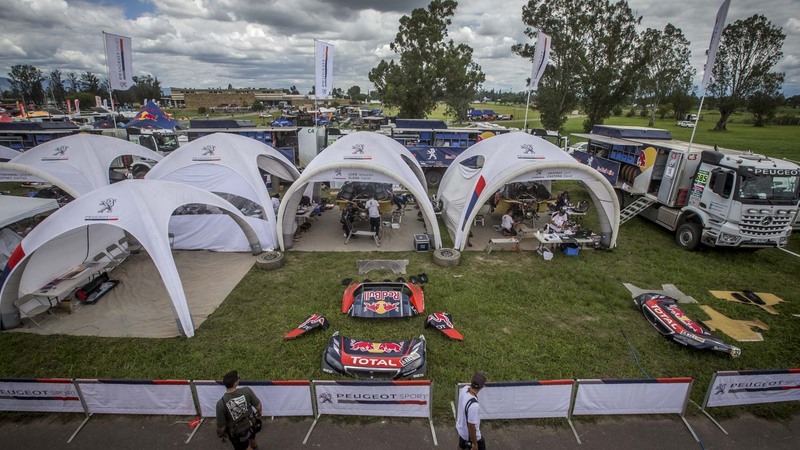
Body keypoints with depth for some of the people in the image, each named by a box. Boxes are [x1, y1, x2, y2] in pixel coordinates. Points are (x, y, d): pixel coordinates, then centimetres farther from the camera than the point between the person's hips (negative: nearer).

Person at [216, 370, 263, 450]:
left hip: (237, 434, -3)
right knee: (252, 441, 35)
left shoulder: (221, 403, -31)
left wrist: (221, 435, 3)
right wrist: (259, 412, 10)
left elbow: (221, 427, -19)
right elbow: (258, 406, -13)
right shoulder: (247, 391, -28)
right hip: (251, 425, 3)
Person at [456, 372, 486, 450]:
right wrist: (474, 443, -13)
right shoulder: (473, 405, -42)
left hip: (460, 428, 7)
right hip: (470, 435, -7)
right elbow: (471, 427, -29)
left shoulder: (464, 389, -19)